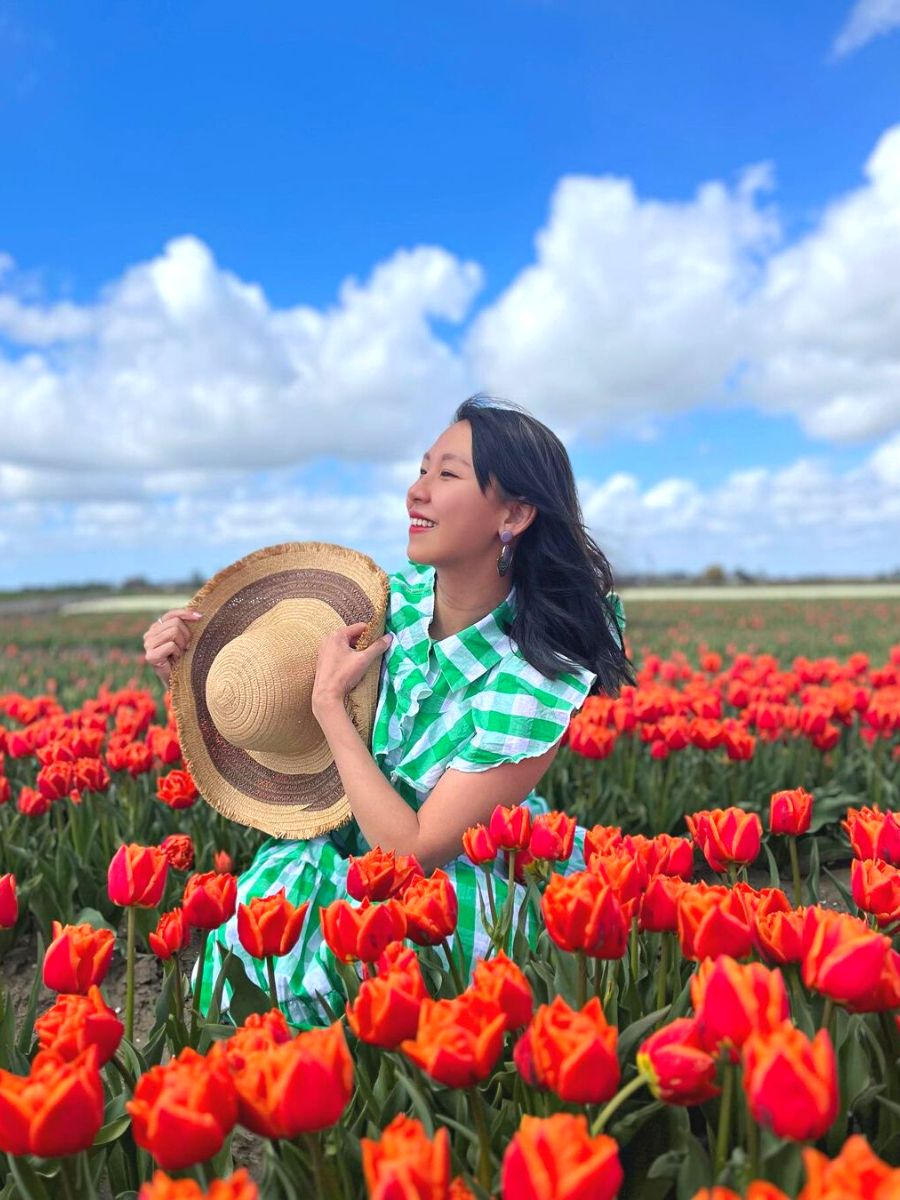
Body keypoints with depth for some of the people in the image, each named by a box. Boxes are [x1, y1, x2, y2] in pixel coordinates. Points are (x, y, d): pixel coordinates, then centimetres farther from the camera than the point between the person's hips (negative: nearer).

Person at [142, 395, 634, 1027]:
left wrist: (330, 702, -23)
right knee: (283, 870, -25)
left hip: (490, 886, -4)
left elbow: (413, 852, -24)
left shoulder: (538, 682, -26)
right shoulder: (389, 600, -11)